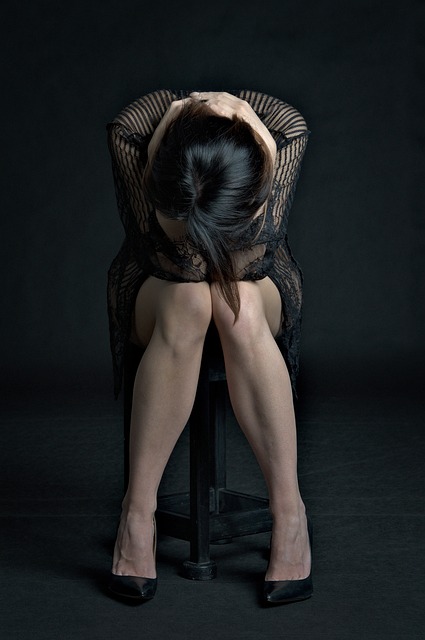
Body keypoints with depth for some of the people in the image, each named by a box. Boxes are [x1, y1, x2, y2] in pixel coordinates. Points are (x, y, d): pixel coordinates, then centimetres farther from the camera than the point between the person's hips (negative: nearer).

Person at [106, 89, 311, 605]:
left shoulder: (285, 130, -29)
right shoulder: (131, 129, -31)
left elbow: (246, 262, -26)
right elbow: (169, 260, -25)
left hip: (257, 287, 1)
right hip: (158, 292, 0)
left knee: (238, 306, -35)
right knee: (188, 301, -36)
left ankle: (289, 512, -28)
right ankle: (137, 514, -28)